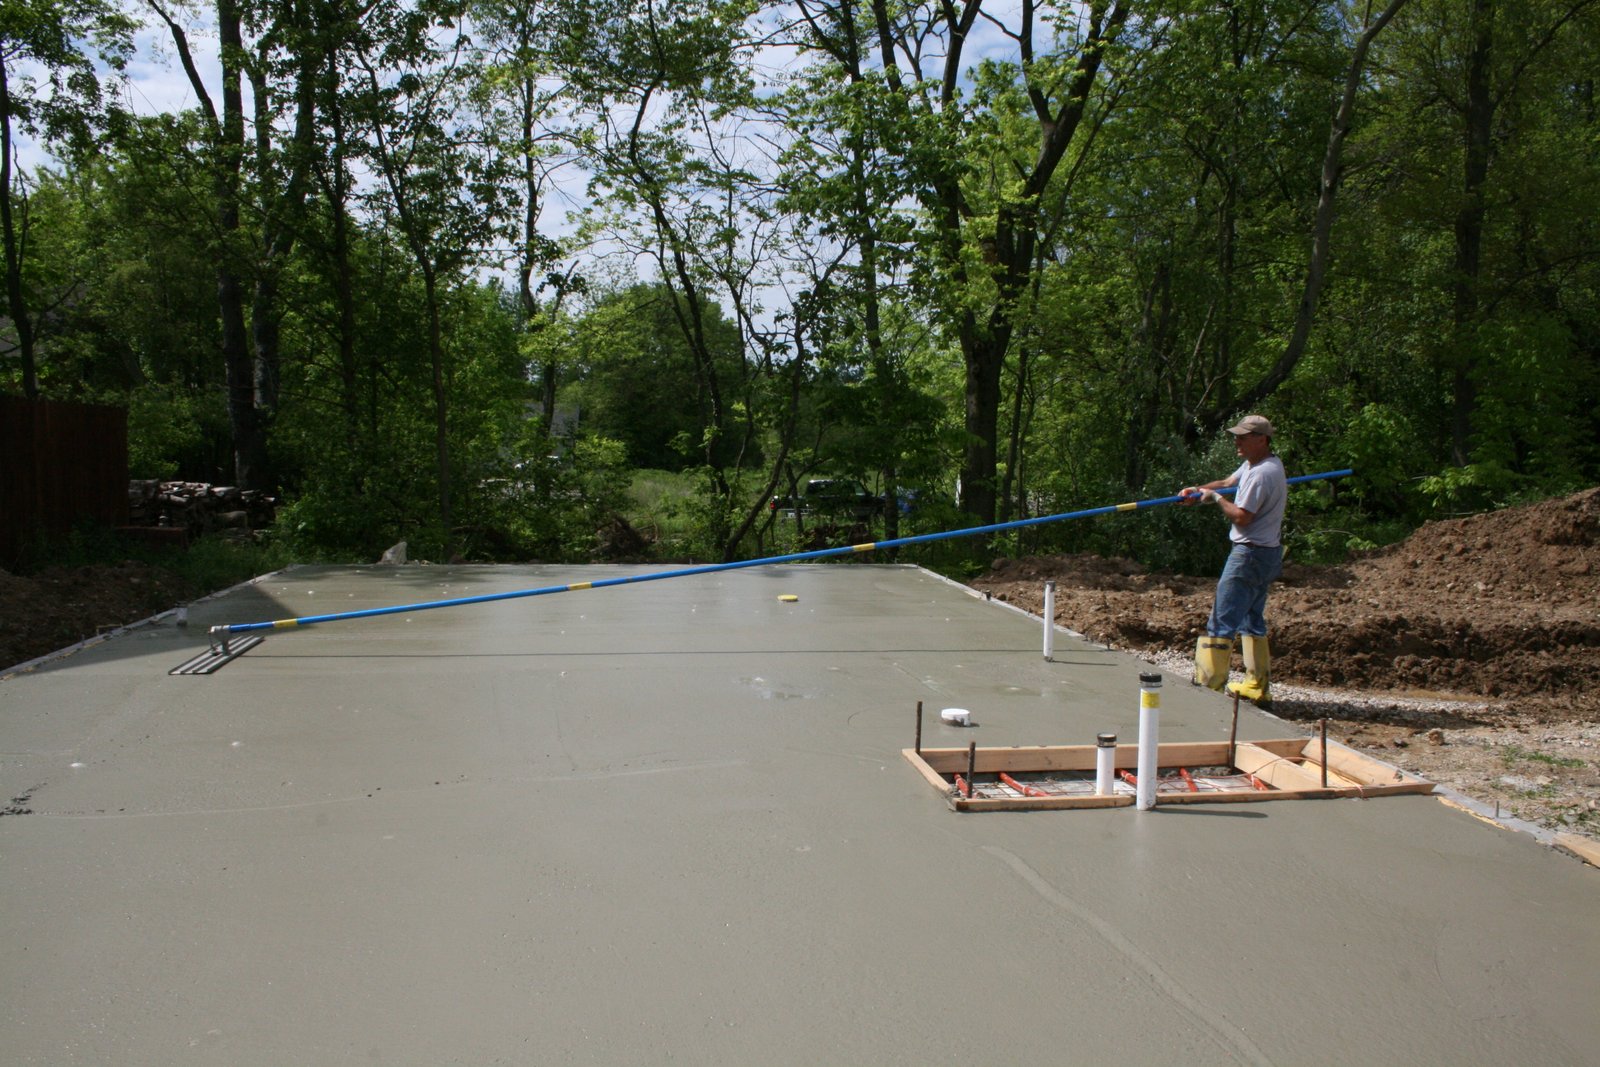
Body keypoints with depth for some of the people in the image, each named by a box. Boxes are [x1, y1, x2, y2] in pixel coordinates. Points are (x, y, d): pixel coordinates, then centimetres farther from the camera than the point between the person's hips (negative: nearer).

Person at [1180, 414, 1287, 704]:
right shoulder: (1254, 463, 12)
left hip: (1251, 555, -11)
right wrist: (1200, 490, -2)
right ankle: (1257, 686, 23)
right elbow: (1228, 483, 15)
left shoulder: (1262, 473, -20)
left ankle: (1210, 686, -6)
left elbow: (1241, 517, -21)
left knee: (1222, 622, -8)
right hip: (1267, 553, 11)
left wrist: (1216, 498, -7)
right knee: (1253, 621, 17)